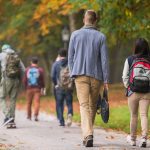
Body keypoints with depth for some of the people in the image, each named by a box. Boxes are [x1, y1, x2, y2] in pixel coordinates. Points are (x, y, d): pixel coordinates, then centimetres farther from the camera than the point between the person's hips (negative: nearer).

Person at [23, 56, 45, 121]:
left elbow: (24, 80, 4)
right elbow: (42, 80, -1)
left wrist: (26, 87, 16)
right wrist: (43, 89, 8)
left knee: (29, 102, 13)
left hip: (29, 88, 2)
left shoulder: (27, 69, 3)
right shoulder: (40, 70, -2)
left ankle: (29, 116, 21)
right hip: (37, 88, -2)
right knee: (37, 102, -5)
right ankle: (36, 115, -19)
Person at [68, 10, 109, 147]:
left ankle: (88, 134, -24)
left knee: (84, 105, -7)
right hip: (96, 75, 0)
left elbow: (70, 57, 7)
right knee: (93, 106, 14)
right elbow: (104, 59, -3)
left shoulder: (75, 35, 3)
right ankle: (88, 134, 22)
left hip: (80, 75, 0)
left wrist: (73, 73, 19)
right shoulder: (101, 37, -1)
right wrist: (106, 79, 0)